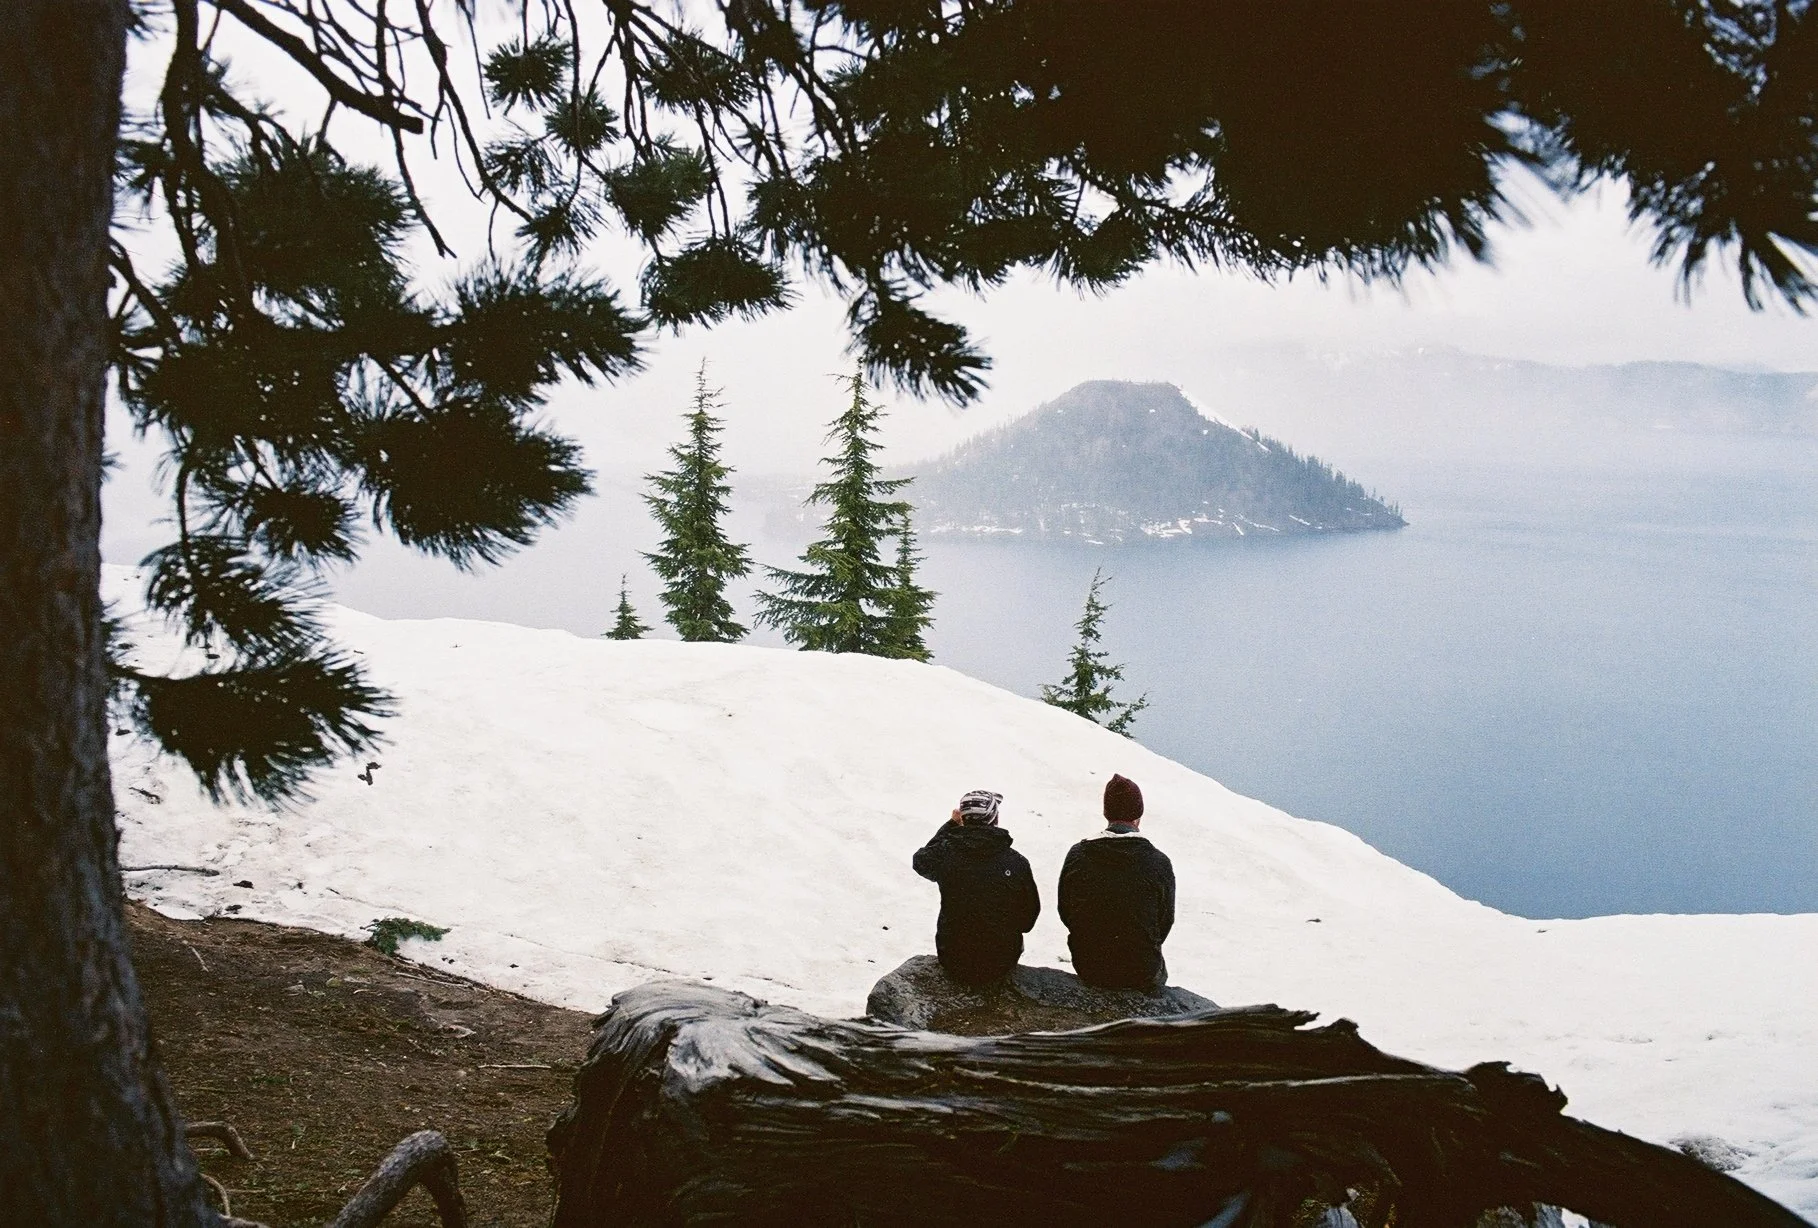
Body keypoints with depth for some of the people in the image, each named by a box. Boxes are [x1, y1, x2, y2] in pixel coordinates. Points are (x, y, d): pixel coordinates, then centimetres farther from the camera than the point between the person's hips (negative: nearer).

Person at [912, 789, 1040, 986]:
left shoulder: (946, 853, -16)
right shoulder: (1017, 863, -17)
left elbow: (920, 861, 10)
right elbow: (1029, 917, -3)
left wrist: (951, 825, 7)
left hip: (953, 963, 1)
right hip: (1001, 965, -1)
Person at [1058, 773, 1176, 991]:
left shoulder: (1077, 855, -11)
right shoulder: (1159, 863, -16)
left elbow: (1065, 913, 0)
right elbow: (1165, 923, -4)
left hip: (1087, 968, 2)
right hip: (1141, 973, -2)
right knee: (1159, 969, 33)